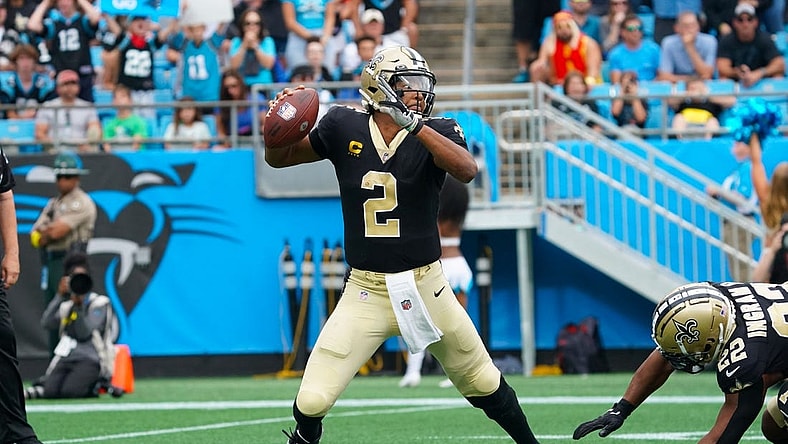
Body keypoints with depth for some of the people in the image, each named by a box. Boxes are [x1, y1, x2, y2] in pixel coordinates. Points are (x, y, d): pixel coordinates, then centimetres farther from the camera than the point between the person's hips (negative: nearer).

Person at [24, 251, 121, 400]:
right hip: (65, 359, 3)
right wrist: (60, 296, -4)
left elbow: (84, 333, -6)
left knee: (70, 391, -29)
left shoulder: (100, 303, 6)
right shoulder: (66, 305, 20)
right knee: (50, 391, -29)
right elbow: (47, 323, 0)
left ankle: (96, 386, -5)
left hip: (89, 360, -3)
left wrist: (79, 306, -14)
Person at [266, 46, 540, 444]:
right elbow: (279, 158, 9)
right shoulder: (344, 128, -4)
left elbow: (467, 170, -27)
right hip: (365, 292, 0)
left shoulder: (434, 132, -6)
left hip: (425, 288, 0)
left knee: (485, 387, 14)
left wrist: (414, 124, -35)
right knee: (312, 402, -10)